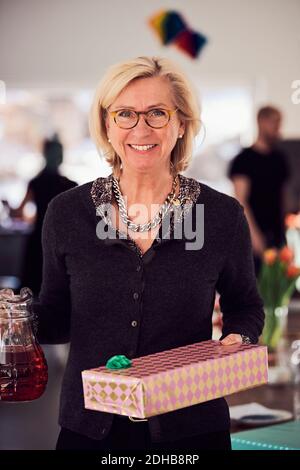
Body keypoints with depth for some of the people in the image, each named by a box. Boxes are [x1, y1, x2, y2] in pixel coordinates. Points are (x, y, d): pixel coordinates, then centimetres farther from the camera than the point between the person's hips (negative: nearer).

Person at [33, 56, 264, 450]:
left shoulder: (224, 216, -5)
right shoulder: (66, 213, -3)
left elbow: (245, 306, 9)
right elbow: (56, 316, 6)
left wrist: (238, 340, -11)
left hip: (192, 429, -1)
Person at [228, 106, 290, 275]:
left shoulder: (280, 158, 13)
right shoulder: (244, 159, -5)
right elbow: (241, 201, -11)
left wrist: (283, 226, 12)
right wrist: (254, 234, -18)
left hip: (277, 234, 6)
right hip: (257, 234, -5)